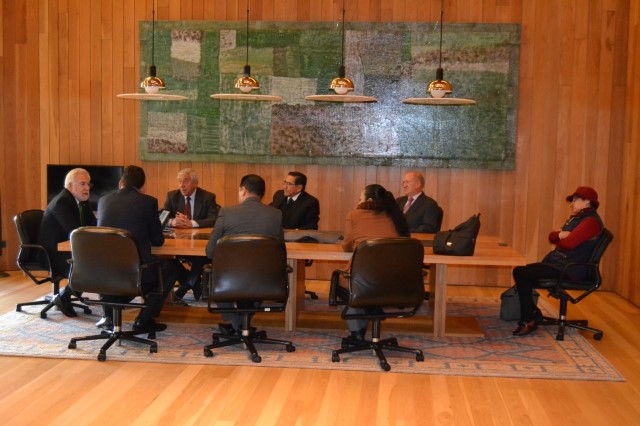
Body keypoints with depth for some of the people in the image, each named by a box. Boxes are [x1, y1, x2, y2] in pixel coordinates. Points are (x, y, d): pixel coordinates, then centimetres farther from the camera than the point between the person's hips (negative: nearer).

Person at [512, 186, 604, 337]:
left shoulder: (591, 221, -15)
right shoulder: (576, 217, 18)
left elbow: (569, 243, -26)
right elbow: (551, 236, 14)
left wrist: (559, 239, -3)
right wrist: (560, 234, -10)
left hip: (571, 268, -10)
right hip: (558, 262, 10)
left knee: (521, 273, -18)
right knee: (520, 271, 1)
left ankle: (529, 320, -8)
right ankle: (532, 313, 8)